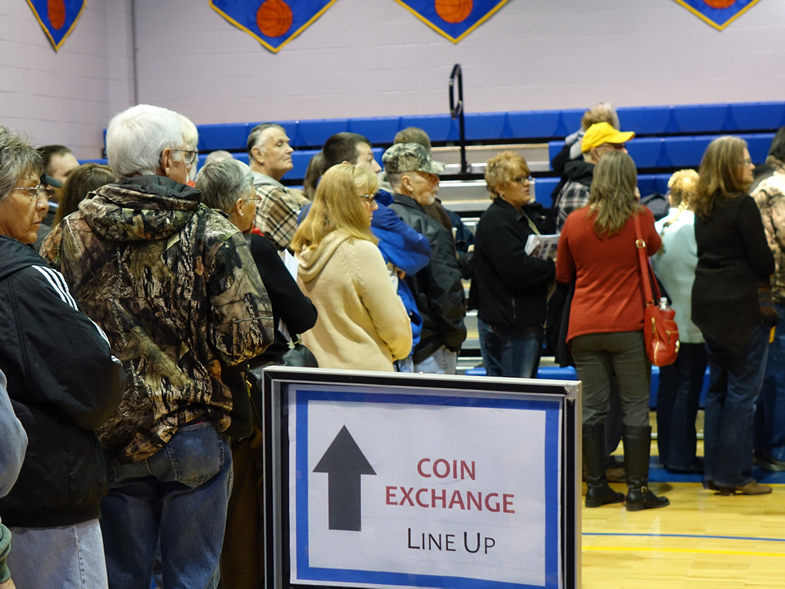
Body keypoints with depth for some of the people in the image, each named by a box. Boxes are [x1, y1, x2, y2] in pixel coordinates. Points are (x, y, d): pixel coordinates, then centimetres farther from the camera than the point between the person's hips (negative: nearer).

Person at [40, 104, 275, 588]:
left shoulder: (69, 235, -2)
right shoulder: (213, 235, -10)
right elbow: (250, 334, -16)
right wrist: (199, 353, 3)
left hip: (109, 437, 3)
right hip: (193, 435, -3)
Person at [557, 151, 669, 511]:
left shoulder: (575, 222, 2)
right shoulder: (640, 219, -3)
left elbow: (562, 275, 14)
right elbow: (655, 248, 19)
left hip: (583, 327, 2)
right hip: (628, 326, -2)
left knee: (591, 409, 7)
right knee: (635, 407, 3)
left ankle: (595, 487, 11)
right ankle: (637, 490, 4)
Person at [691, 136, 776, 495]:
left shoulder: (703, 208, 10)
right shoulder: (743, 205, -13)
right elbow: (762, 261, -13)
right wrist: (774, 266, 9)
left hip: (707, 304, 8)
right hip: (741, 306, -8)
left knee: (718, 387, 14)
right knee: (743, 390, -2)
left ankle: (714, 471, 17)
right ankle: (734, 475, 0)